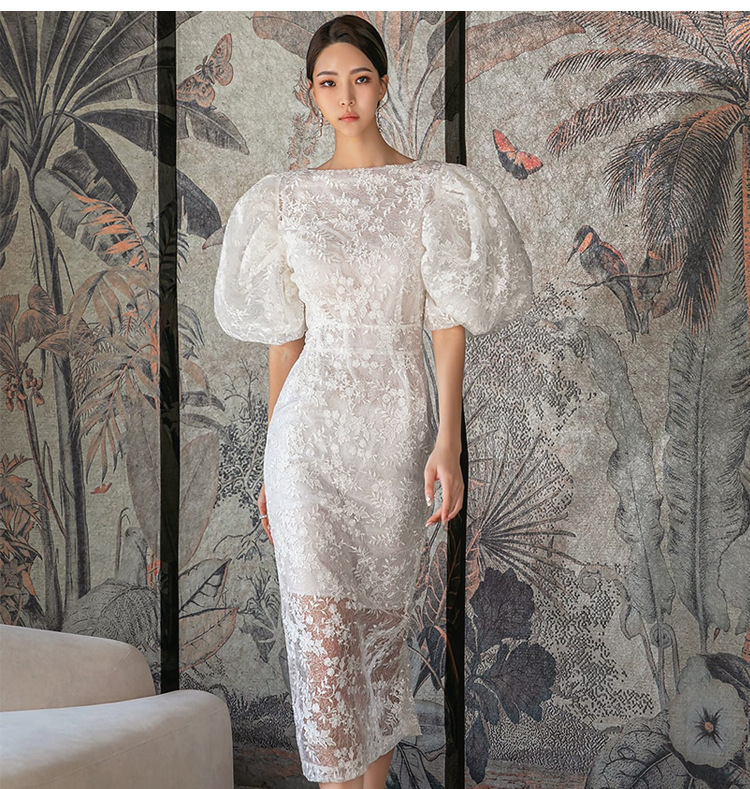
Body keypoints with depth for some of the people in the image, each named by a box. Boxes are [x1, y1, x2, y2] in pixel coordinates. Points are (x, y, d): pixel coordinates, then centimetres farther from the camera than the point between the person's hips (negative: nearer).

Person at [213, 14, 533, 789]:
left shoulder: (431, 188, 1)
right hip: (310, 427, 0)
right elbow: (283, 334, 9)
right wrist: (271, 458, 10)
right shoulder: (288, 198, 6)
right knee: (321, 622, -9)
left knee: (383, 614, 10)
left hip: (394, 428, 0)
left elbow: (448, 322, -2)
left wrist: (449, 440, -10)